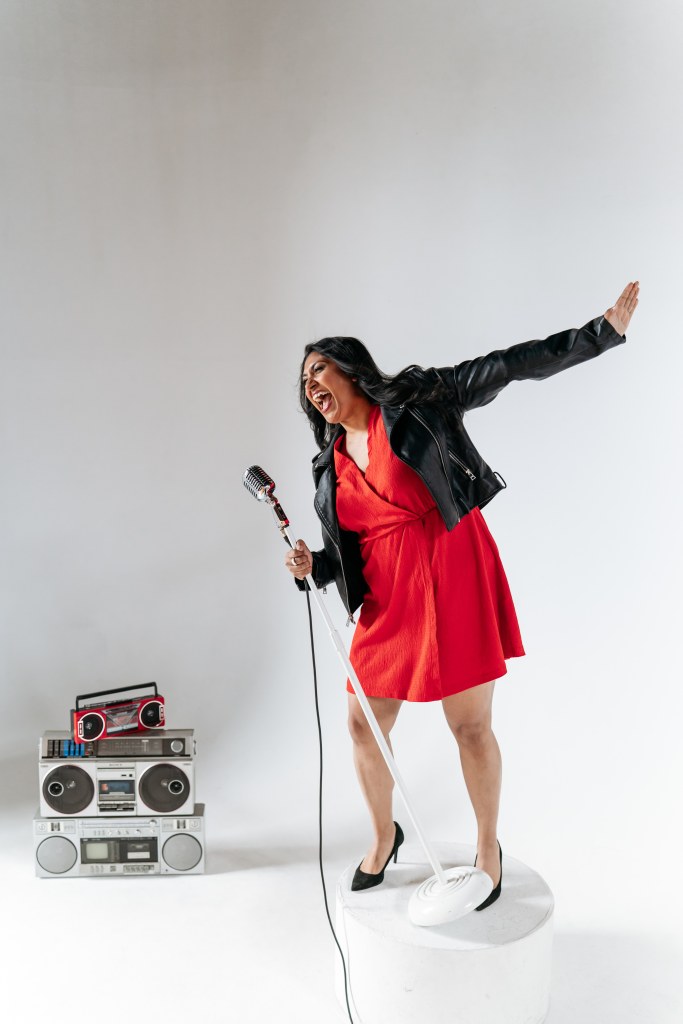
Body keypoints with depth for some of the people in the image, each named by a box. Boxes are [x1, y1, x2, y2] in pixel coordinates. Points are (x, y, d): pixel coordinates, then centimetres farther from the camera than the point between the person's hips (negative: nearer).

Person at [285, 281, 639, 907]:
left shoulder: (417, 399, -2)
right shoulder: (330, 465, 12)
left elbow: (509, 366, -6)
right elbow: (344, 553, 15)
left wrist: (605, 329, -10)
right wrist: (312, 566, -7)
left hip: (454, 578, -5)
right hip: (388, 598, 5)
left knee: (471, 725, 4)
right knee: (363, 725, 9)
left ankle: (488, 848, 29)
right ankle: (384, 837, 36)